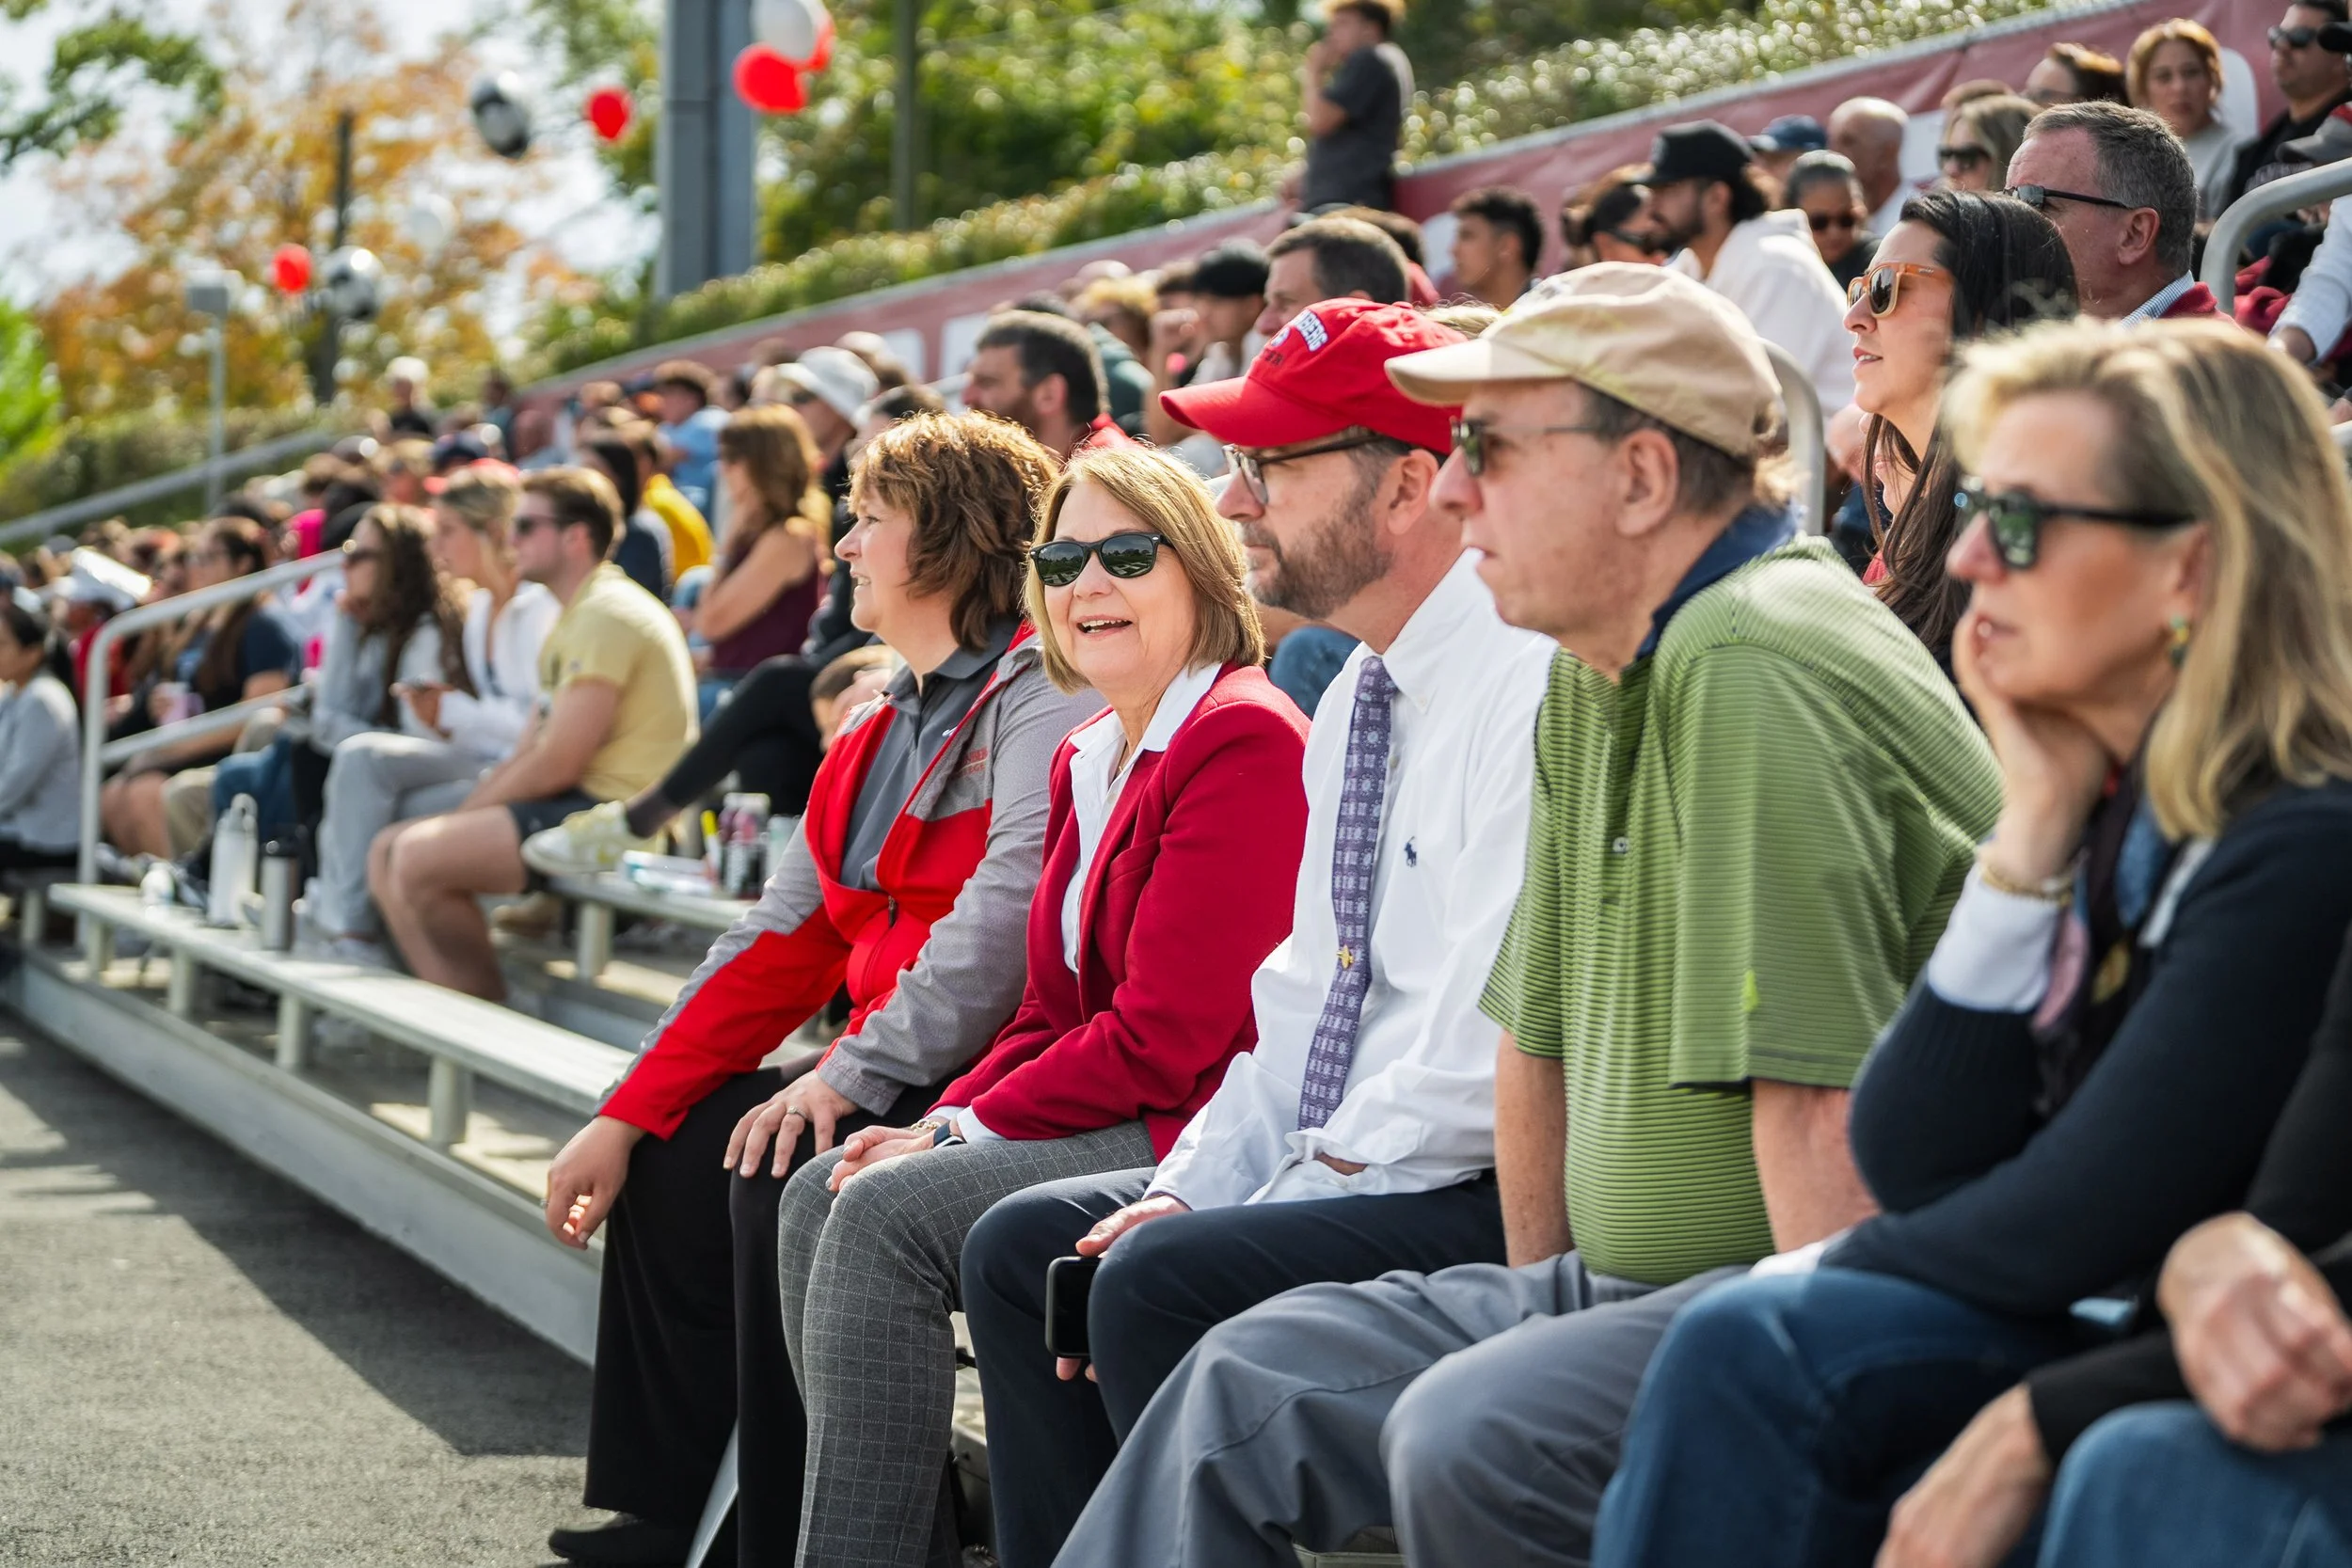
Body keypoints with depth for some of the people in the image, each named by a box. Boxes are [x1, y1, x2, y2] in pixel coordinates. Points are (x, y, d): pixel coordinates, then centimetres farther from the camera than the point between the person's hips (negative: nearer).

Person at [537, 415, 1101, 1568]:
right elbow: (785, 939, 17)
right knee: (674, 1156, 8)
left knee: (785, 1169, -27)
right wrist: (625, 1116, 11)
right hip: (888, 1076, 10)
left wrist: (856, 1074, -28)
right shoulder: (886, 730, 19)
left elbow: (1009, 902, -25)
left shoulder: (1042, 690, -11)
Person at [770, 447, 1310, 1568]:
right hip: (1107, 1114, 10)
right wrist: (946, 1123, -1)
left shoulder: (1245, 740, -14)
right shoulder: (1090, 760, 17)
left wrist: (967, 1131, -12)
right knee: (818, 1196, -1)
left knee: (888, 1213, -21)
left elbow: (1162, 1037, -19)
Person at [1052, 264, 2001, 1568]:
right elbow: (1542, 1028, 19)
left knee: (1474, 1438, -32)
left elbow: (1819, 1097, -27)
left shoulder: (1757, 676, -21)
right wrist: (1543, 1298, 16)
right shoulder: (1594, 671, 13)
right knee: (1257, 1375, 8)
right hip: (1636, 1276, 10)